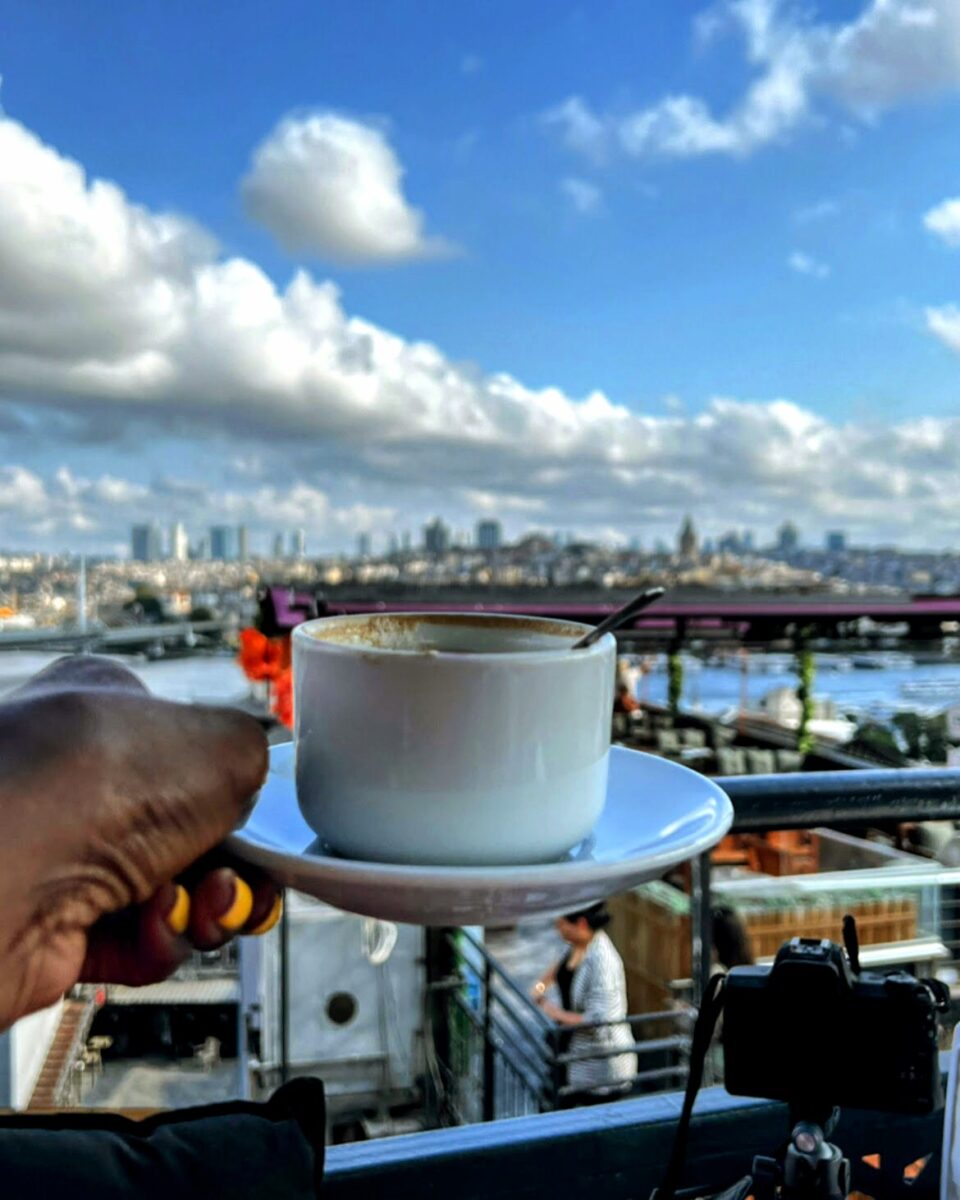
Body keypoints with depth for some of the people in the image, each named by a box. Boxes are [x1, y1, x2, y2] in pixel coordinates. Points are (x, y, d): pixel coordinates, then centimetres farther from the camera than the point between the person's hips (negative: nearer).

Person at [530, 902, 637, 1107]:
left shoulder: (602, 961, -31)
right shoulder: (578, 944, -6)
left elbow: (598, 1021, -32)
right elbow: (562, 965, 18)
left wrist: (555, 1013, -22)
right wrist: (542, 982, 0)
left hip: (601, 1065, -8)